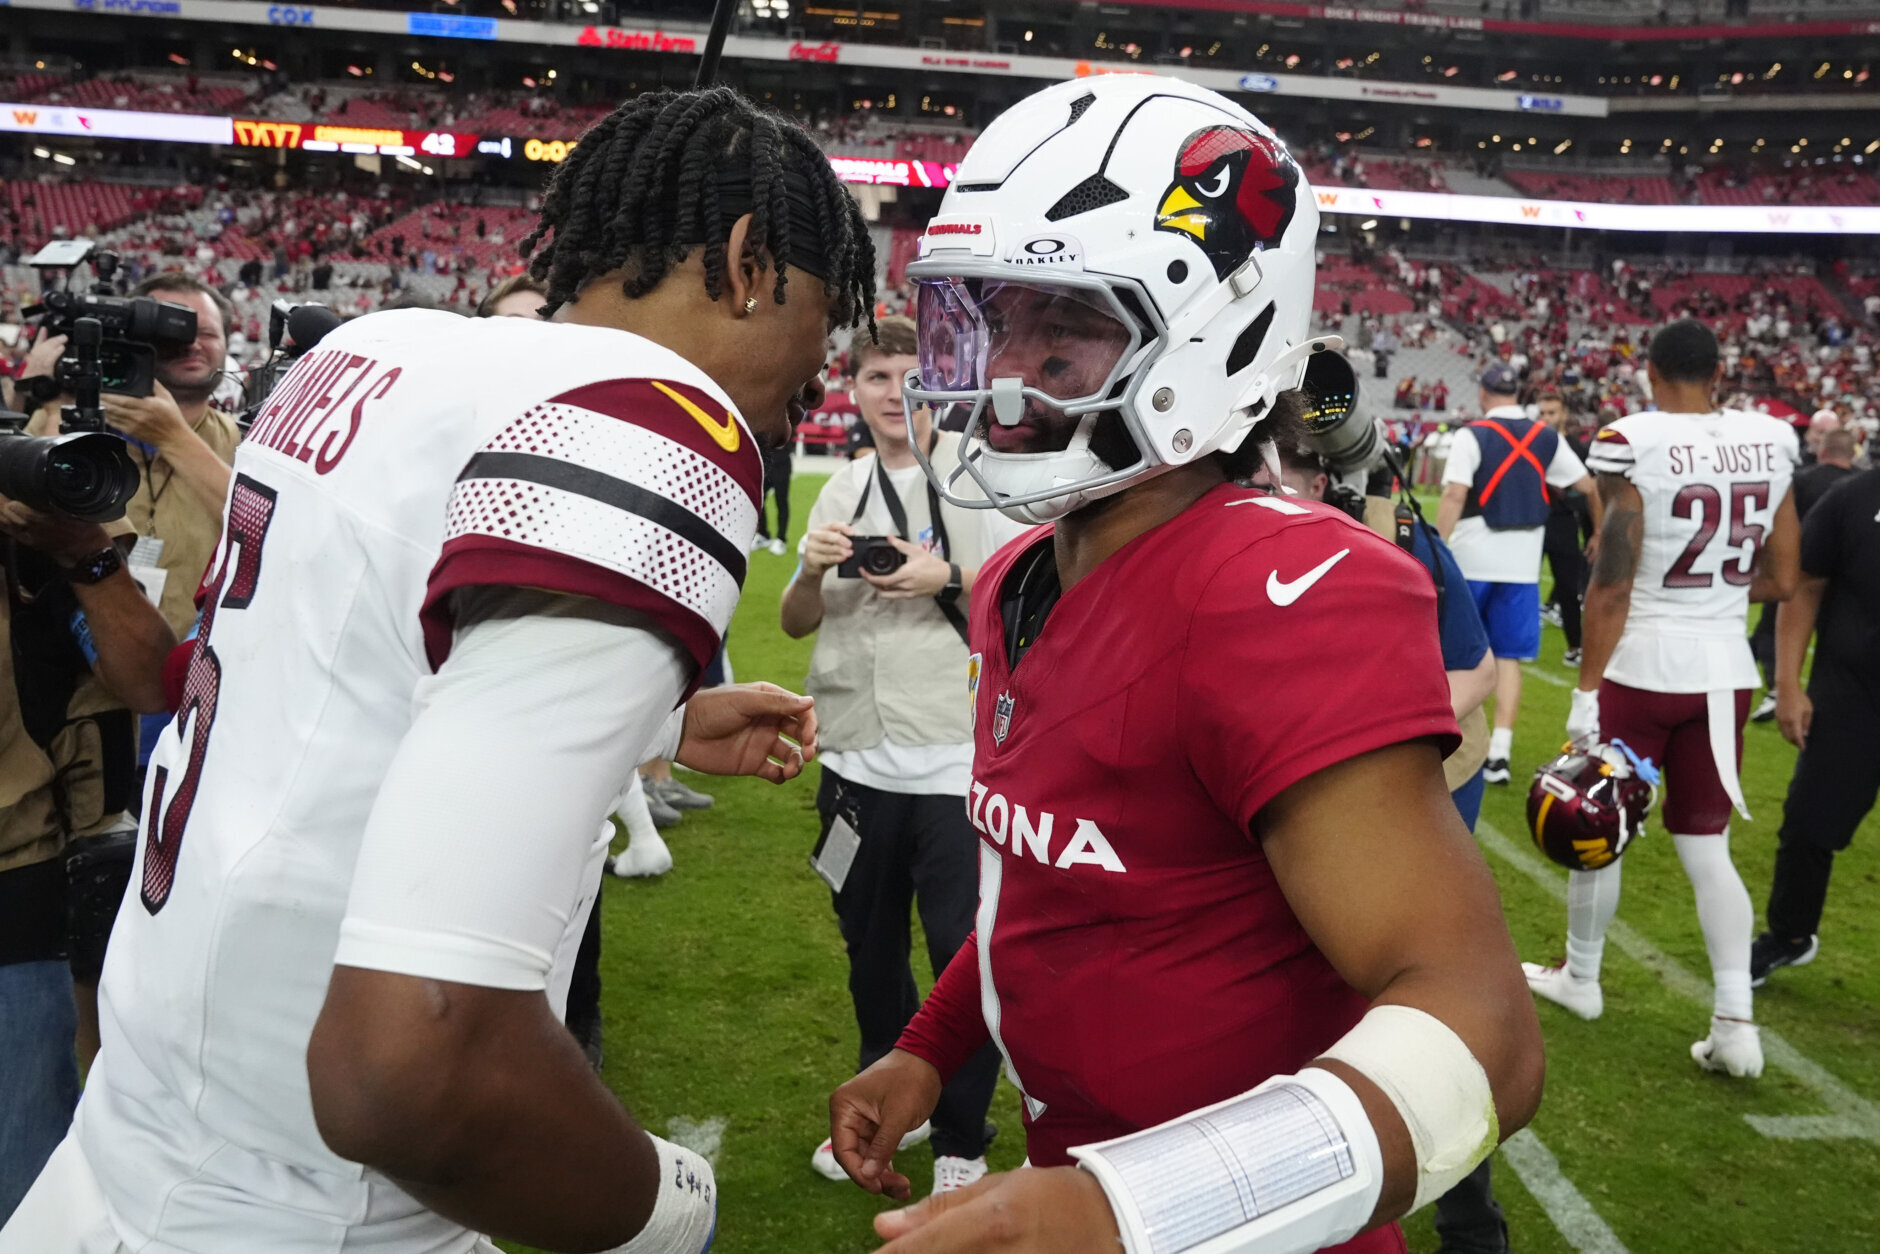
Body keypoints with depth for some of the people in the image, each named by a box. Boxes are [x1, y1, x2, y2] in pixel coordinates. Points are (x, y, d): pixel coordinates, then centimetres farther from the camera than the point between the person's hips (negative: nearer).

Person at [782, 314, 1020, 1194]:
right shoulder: (843, 489, 11)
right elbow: (795, 624, 11)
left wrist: (947, 578, -19)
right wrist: (813, 569, -9)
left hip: (956, 764, -5)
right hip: (857, 761, 5)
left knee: (963, 955, 1)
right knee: (870, 949, 18)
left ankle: (961, 1140, 19)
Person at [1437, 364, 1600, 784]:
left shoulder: (1472, 435, -7)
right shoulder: (1546, 438, 6)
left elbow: (1455, 496, -18)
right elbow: (1589, 487, 12)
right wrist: (1600, 531, 28)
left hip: (1471, 560, -3)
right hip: (1522, 564, 3)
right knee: (1508, 659, 5)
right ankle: (1499, 751, -2)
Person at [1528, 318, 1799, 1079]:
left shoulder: (1634, 444, -14)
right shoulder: (1770, 443, 2)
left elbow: (1612, 587, -15)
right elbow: (1780, 582, 7)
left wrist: (1586, 691, -10)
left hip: (1644, 665, -4)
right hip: (1726, 667, 5)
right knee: (1706, 844, 13)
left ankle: (1580, 978, 31)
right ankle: (1735, 1021, 7)